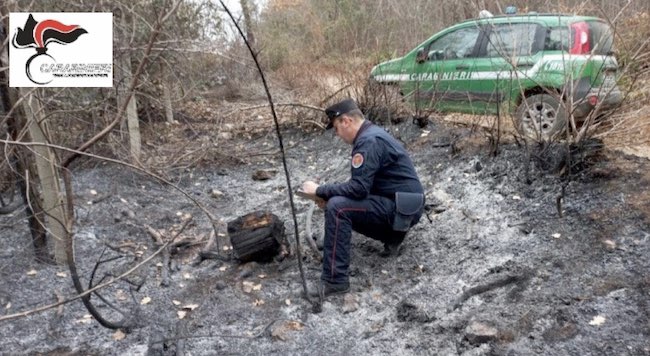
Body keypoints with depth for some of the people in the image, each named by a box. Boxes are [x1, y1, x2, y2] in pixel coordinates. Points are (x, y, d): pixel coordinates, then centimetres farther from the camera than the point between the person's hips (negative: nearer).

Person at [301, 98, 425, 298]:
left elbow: (358, 189, -26)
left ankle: (335, 281, -20)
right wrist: (329, 195, 5)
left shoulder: (368, 141, -20)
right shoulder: (370, 134, 12)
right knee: (342, 203, 20)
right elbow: (362, 184, 18)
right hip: (400, 205, 11)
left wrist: (319, 190, -15)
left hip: (401, 208, -11)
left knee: (337, 208, -24)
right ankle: (392, 235, 15)